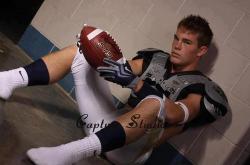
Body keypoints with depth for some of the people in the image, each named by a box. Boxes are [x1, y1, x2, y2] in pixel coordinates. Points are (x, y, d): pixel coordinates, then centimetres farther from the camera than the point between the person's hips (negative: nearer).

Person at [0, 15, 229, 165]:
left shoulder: (200, 90, -3)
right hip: (107, 124, 6)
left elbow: (174, 115, -23)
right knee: (80, 52, 4)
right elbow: (122, 70, 5)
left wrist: (133, 81, -35)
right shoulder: (157, 60, 16)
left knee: (155, 102, -39)